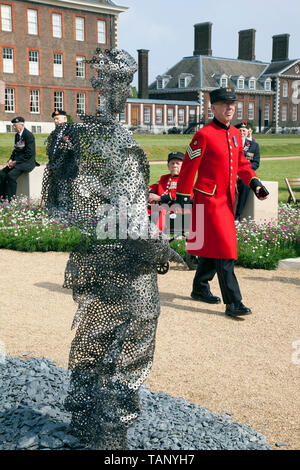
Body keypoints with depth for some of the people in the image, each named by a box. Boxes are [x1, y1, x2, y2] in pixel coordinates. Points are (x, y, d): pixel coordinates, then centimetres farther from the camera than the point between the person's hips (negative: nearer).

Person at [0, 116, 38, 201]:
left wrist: (16, 162, -17)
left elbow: (29, 154, -19)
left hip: (27, 162, -9)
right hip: (17, 161, 9)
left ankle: (10, 200, -23)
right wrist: (11, 160, 2)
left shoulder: (29, 135, -14)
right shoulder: (17, 135, 14)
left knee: (11, 175, -29)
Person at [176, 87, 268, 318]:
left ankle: (200, 288, 33)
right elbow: (188, 168, -10)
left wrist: (255, 182, 7)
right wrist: (182, 199, -10)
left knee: (211, 247, 17)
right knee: (224, 250, -10)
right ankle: (233, 303, -8)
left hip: (228, 199, 8)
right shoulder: (203, 135, -12)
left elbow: (242, 163, 22)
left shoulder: (236, 134, 11)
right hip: (210, 200, -8)